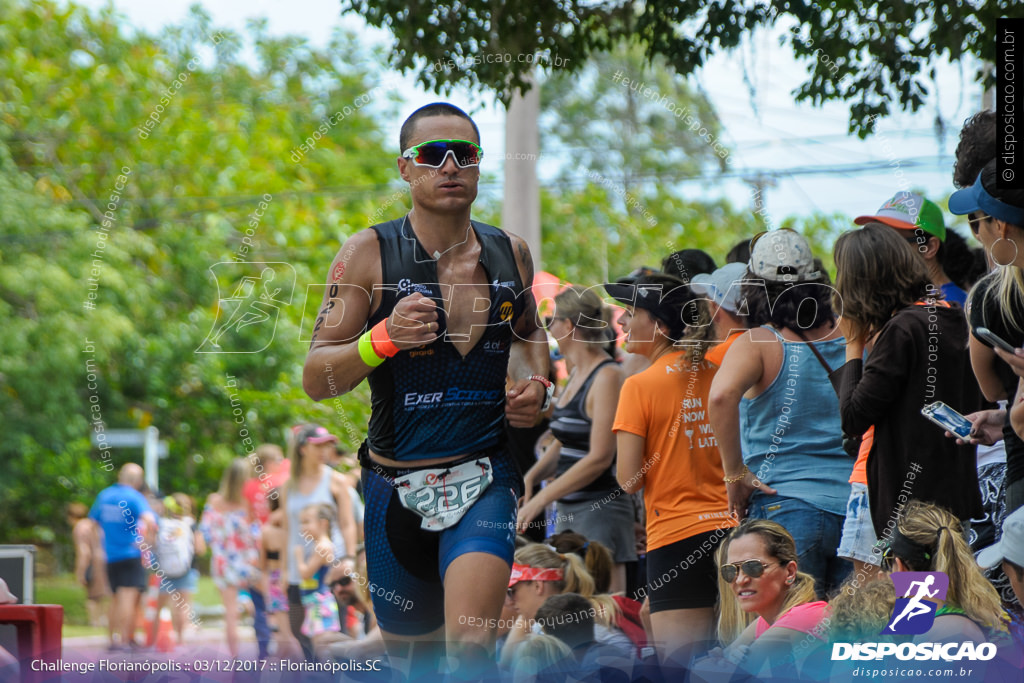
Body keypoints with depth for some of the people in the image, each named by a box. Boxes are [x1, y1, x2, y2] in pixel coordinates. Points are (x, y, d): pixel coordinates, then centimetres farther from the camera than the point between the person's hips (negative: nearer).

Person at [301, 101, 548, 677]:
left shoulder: (510, 253, 4)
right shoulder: (369, 253, -6)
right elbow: (317, 381, -8)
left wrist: (538, 385, 5)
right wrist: (384, 339, -26)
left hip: (485, 478, 0)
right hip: (397, 483, 0)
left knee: (471, 643, -24)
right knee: (411, 650, 15)